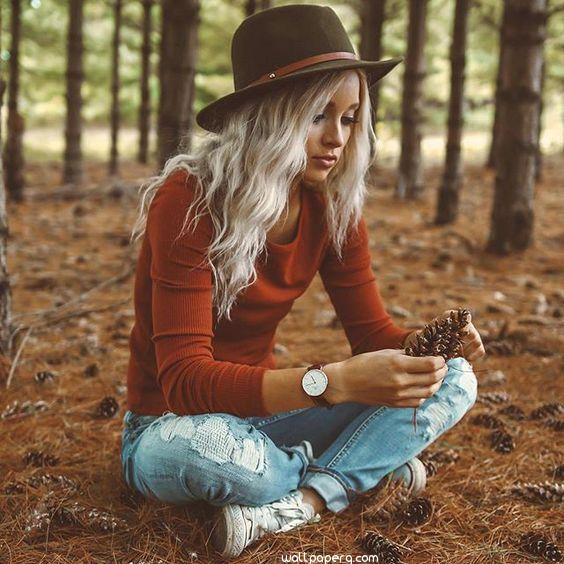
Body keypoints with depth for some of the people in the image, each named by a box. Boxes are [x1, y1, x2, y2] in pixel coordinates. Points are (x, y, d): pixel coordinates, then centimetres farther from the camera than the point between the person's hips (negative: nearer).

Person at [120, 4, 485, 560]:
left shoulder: (334, 206, -6)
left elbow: (371, 330, -2)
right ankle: (366, 464, -10)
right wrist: (334, 382, -43)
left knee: (451, 382, -8)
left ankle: (296, 505, -23)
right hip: (170, 425, -4)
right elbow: (184, 380, -30)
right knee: (202, 445, -41)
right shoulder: (188, 201, -24)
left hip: (259, 414, 5)